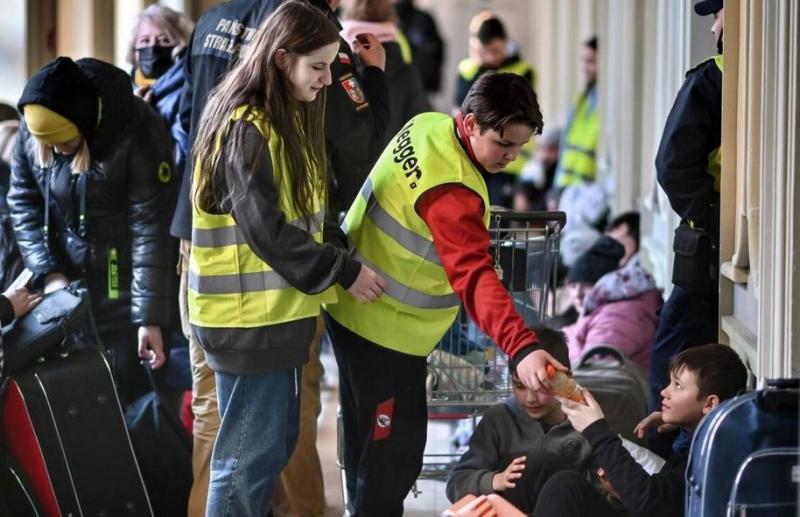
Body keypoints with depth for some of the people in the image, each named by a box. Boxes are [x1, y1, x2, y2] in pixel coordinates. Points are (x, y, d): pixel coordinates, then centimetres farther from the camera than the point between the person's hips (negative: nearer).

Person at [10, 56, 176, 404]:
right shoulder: (30, 128, -5)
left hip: (123, 287, -5)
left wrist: (150, 317, -20)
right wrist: (47, 272, -9)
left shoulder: (138, 131, -20)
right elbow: (23, 203, 5)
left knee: (130, 397, -2)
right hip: (65, 285, 5)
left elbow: (150, 228, -19)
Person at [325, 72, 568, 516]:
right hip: (386, 329, -10)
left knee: (370, 438, 23)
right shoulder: (450, 188, -31)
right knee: (396, 451, -4)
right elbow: (474, 275, -42)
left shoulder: (428, 126, -3)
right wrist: (522, 348, -52)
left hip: (357, 309, 10)